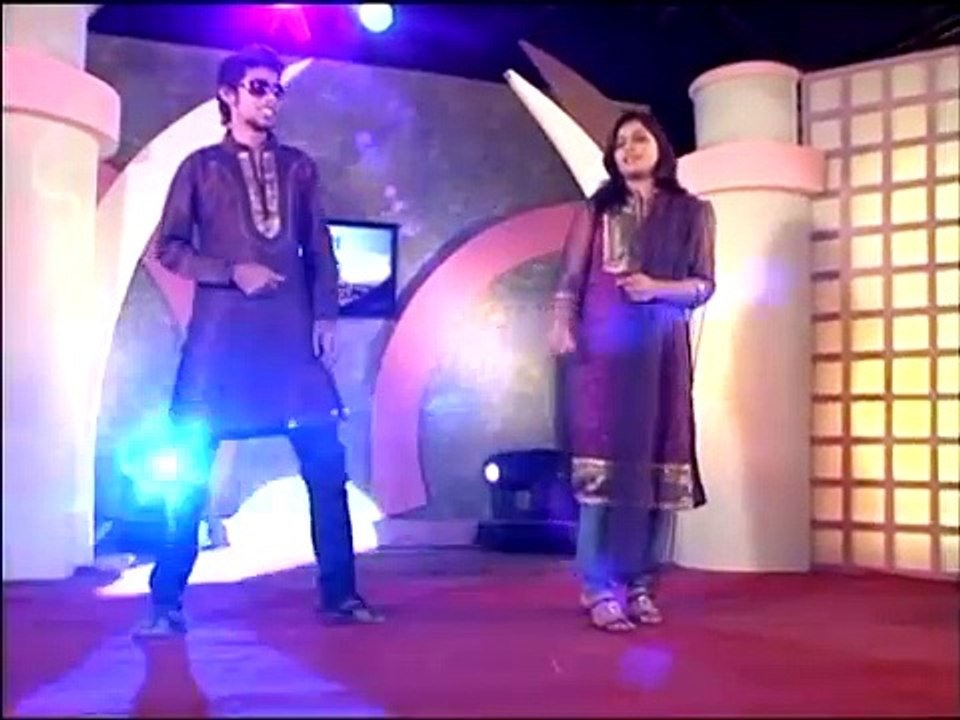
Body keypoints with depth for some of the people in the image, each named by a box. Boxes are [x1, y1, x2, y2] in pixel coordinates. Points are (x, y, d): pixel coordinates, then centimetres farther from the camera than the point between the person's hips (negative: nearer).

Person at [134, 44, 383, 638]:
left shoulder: (299, 167, 16)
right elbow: (169, 246, 4)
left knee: (327, 462, -2)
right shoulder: (201, 167, 9)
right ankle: (167, 601, 7)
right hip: (222, 330, -2)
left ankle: (340, 593, 8)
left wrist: (326, 315, 1)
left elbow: (320, 248, 13)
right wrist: (232, 271, -10)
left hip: (293, 329, 2)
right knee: (193, 466, -3)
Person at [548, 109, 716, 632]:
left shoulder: (693, 212, 13)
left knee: (656, 461, -1)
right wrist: (561, 324, -15)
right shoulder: (596, 211, 12)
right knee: (604, 459, -8)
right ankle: (600, 588, -6)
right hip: (603, 347, -1)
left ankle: (641, 584, 6)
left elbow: (704, 285, 7)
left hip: (662, 350, 2)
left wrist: (658, 287, -11)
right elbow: (570, 279, 3)